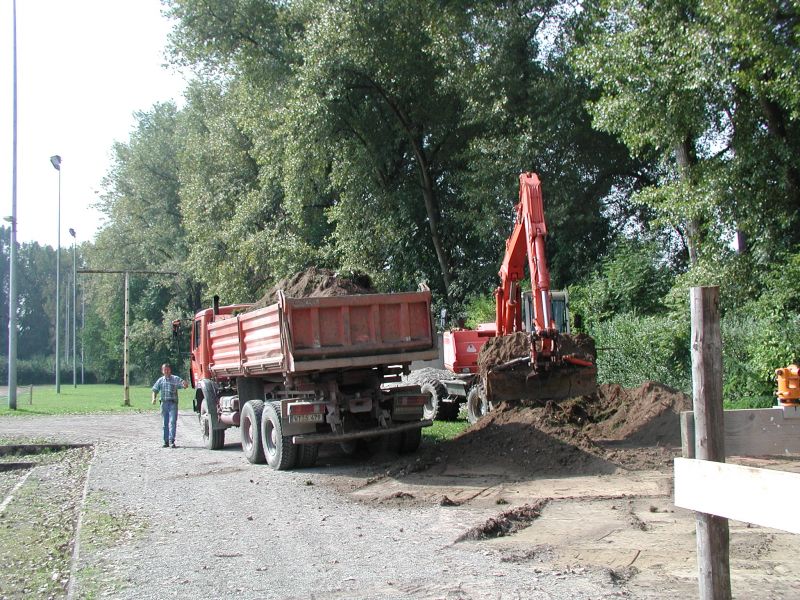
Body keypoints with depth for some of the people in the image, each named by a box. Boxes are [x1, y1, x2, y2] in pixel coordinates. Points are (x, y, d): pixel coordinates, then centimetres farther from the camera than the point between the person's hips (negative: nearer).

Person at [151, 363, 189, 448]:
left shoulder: (175, 379, 2)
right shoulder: (160, 380, 12)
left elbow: (185, 385, -7)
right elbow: (155, 390, 17)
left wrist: (185, 384, -32)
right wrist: (154, 398, -2)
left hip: (173, 403, -4)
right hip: (164, 403, 4)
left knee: (172, 422, -12)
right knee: (165, 423, 8)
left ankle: (172, 441, -15)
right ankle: (166, 441, 14)